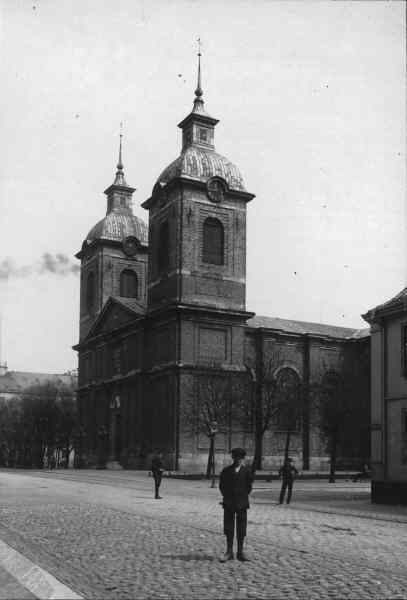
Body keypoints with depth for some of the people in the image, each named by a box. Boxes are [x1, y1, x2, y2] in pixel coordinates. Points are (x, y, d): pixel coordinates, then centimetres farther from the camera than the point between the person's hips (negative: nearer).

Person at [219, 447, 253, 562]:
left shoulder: (247, 471, 5)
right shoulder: (226, 471, 6)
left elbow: (249, 486, 8)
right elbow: (221, 485, 8)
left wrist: (242, 498, 3)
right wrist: (227, 498, 3)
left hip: (242, 503, 0)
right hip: (228, 504, 0)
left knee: (241, 529, 2)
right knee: (228, 528, 2)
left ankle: (240, 552, 10)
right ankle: (229, 552, 9)